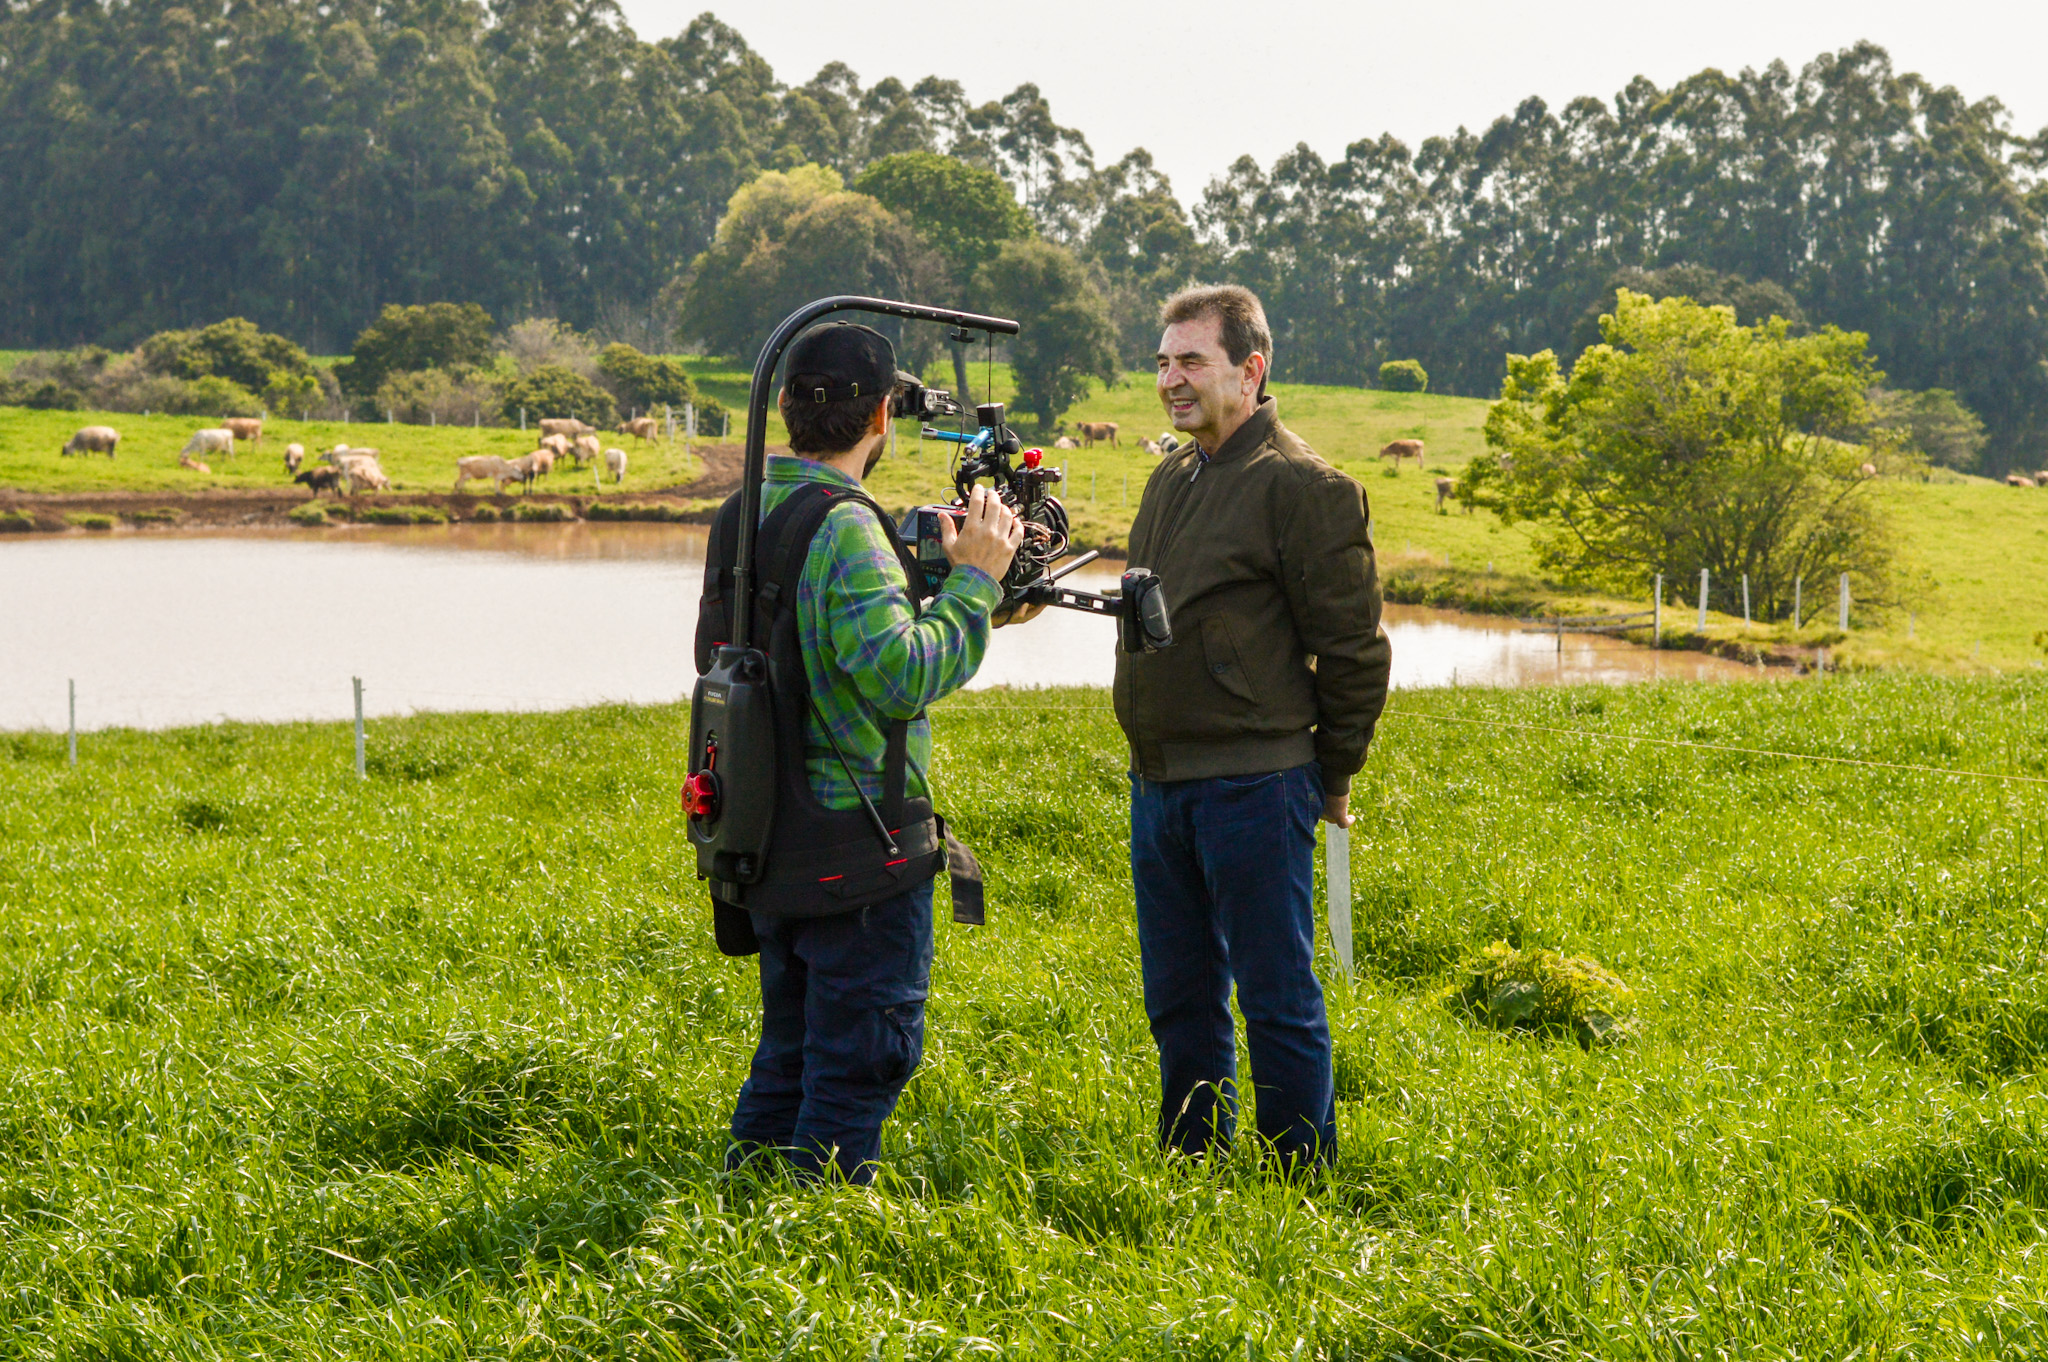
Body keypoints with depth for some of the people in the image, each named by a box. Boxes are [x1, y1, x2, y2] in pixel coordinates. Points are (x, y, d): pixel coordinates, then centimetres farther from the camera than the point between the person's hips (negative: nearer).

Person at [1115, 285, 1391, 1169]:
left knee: (1278, 998, -1)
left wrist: (1331, 779, -3)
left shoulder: (1301, 488, -11)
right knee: (1179, 999, 15)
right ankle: (1189, 1164, 26)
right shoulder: (1171, 480, 15)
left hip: (1253, 787, -8)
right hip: (1159, 785, 8)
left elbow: (1354, 650, -10)